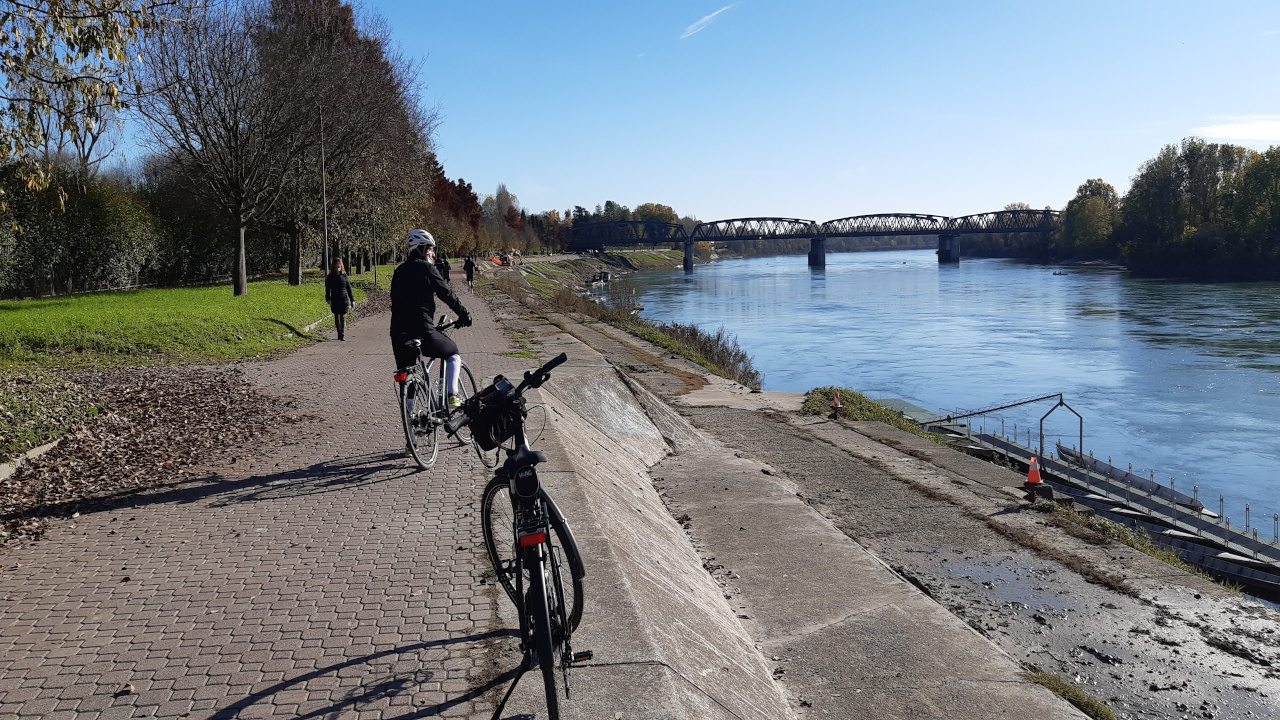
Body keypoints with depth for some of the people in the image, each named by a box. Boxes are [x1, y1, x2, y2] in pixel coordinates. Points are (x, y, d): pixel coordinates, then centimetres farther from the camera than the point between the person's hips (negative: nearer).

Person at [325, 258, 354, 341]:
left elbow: (349, 288, 7)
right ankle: (339, 333, 22)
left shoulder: (344, 275, 3)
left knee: (343, 318, -6)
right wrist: (328, 299, -14)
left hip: (344, 300, -1)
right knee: (336, 318, 9)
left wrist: (352, 300, 6)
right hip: (335, 301, 1)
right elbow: (327, 289, 0)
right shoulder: (330, 277, 2)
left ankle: (343, 336, -6)